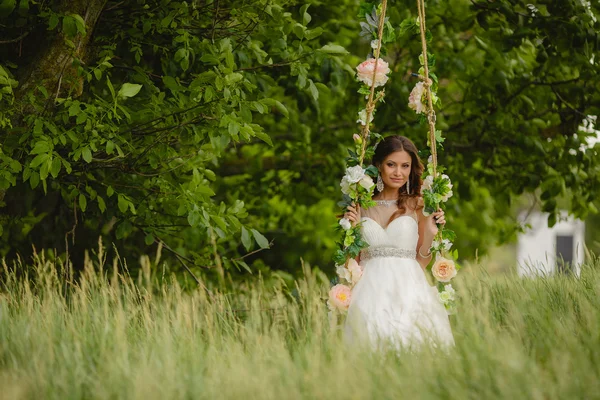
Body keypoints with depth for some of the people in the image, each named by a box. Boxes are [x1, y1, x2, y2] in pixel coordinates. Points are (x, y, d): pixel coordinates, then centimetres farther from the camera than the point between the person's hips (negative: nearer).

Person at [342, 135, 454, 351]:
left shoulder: (418, 206, 8)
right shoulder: (360, 206, 10)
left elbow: (422, 262, 9)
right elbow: (352, 261, 10)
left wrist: (430, 233, -5)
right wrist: (351, 229, -3)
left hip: (408, 288, 0)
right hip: (370, 290, 1)